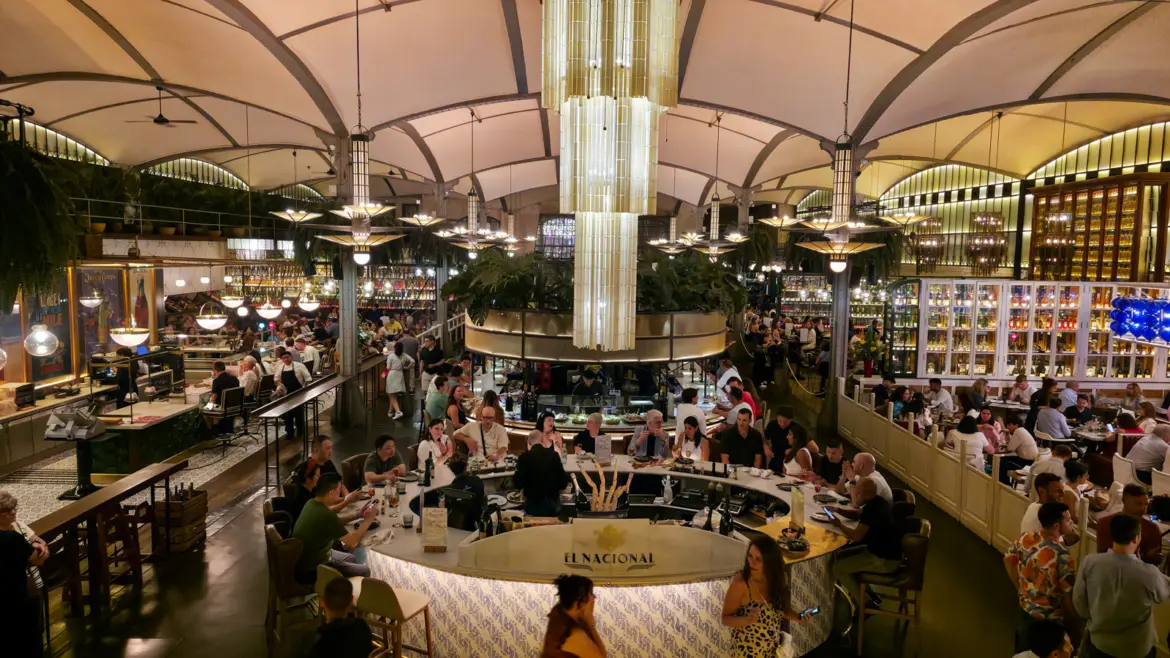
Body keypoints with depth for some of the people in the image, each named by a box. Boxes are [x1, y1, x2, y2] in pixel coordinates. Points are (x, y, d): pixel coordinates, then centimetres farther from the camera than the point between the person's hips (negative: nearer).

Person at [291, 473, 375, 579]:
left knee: (352, 558, 24)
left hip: (303, 560, 9)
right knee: (364, 571, 5)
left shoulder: (312, 503, -5)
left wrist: (359, 515, 7)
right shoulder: (326, 515, -32)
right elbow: (352, 543, -21)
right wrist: (368, 520, -10)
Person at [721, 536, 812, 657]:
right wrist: (747, 620, -35)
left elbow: (781, 608, 6)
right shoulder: (740, 583, -27)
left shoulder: (780, 578, -11)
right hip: (749, 650, -5)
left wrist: (797, 617, -12)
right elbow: (725, 619, -18)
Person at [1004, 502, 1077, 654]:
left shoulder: (1025, 538, -12)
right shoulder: (1063, 556, -32)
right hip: (1049, 619, -5)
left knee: (1023, 651, 26)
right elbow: (1070, 597, -23)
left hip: (1025, 608, 6)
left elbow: (1008, 560, 5)